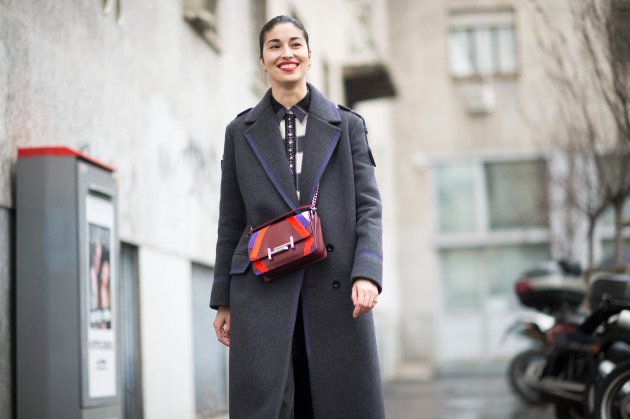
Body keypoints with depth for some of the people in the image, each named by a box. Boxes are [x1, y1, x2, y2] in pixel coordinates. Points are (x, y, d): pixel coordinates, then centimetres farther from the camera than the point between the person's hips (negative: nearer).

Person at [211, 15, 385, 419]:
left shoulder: (347, 125, 10)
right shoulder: (241, 132, 12)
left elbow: (368, 207, 4)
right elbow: (231, 222, 13)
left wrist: (367, 273, -11)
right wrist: (223, 301, 10)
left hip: (336, 289, 0)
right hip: (262, 290, 0)